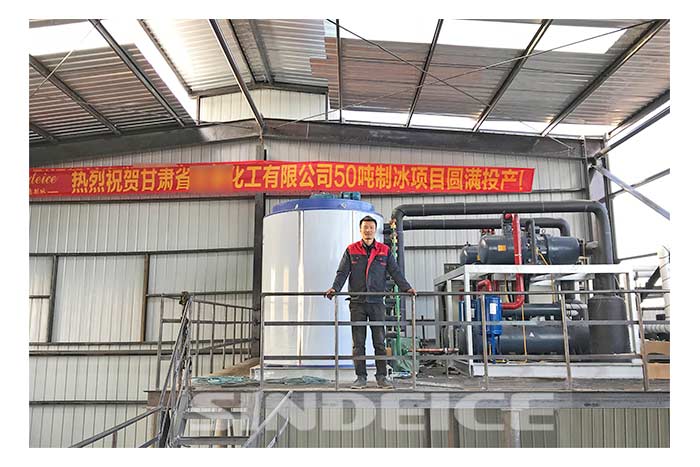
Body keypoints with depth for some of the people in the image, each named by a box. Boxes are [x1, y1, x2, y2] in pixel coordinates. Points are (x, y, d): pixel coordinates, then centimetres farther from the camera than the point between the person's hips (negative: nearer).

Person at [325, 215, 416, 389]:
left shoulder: (384, 251, 8)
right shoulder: (351, 250, 7)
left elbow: (395, 272, 4)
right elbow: (342, 272, 3)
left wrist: (406, 288, -10)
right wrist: (335, 288, -13)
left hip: (377, 302, 0)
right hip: (357, 303, 0)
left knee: (379, 342, 3)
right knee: (358, 342, 3)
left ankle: (382, 376, 12)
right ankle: (361, 377, 11)